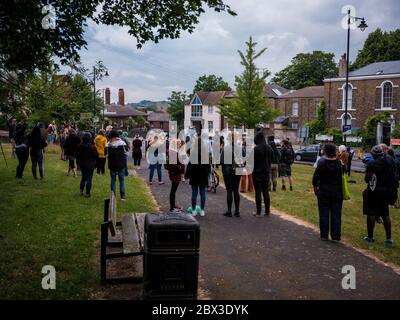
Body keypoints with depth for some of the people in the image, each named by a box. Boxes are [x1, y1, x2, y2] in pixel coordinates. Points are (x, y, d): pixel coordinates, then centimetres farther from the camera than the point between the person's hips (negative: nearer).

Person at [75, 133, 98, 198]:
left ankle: (81, 190, 20)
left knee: (83, 177, 22)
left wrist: (78, 162, 20)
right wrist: (94, 164, 3)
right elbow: (96, 156, -12)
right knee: (89, 179, 3)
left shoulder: (79, 147, -4)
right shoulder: (92, 147, -18)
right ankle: (87, 193, 5)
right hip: (90, 165, -4)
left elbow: (76, 155, 7)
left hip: (82, 165, 5)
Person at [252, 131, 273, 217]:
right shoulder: (269, 148, 2)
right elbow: (271, 159, 10)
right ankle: (267, 211, 14)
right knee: (266, 191, 11)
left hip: (257, 172, -5)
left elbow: (253, 160, -14)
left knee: (258, 192, 0)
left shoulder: (256, 148, -17)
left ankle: (258, 212, 2)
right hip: (266, 172, 5)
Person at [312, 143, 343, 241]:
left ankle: (324, 235, 12)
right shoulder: (339, 163, -5)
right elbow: (342, 177, -1)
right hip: (337, 192, 1)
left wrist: (315, 188, 6)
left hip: (324, 192, -1)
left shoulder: (322, 163, -11)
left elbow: (316, 177, -8)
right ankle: (336, 236, 11)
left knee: (324, 214, 7)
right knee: (336, 214, 7)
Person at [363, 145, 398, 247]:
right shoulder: (391, 161, 1)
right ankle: (389, 238, 16)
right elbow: (394, 176, 9)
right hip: (386, 190, 5)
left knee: (371, 214, 5)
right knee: (385, 214, 14)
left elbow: (367, 179, -13)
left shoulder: (372, 164, -15)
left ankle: (370, 237, 12)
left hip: (374, 191, -5)